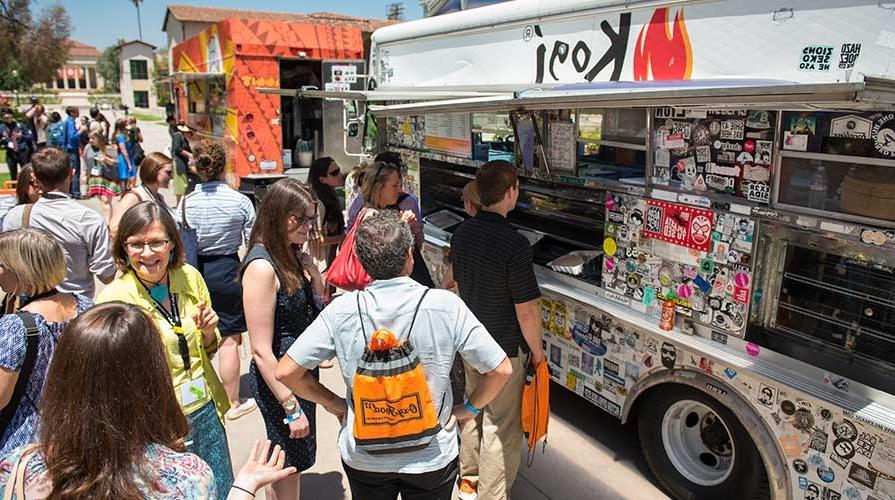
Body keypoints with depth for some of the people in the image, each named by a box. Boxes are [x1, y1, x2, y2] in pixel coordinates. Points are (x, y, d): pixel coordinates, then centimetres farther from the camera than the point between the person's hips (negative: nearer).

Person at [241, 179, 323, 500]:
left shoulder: (292, 255, 2)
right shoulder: (262, 266, -23)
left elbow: (317, 304, 12)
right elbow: (261, 350, -24)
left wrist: (309, 268, -5)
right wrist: (291, 407, -21)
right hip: (279, 378, -8)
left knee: (294, 461, 23)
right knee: (290, 463, 10)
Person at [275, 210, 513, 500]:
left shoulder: (342, 310, -17)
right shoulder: (445, 305, -20)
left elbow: (286, 372, -12)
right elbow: (501, 370, -16)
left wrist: (333, 403, 2)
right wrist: (470, 408, 0)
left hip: (363, 458, 2)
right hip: (432, 458, -1)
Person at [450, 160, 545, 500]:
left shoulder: (461, 233, -3)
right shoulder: (514, 245, -26)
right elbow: (526, 310, -22)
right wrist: (537, 350, -7)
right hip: (505, 349, -7)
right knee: (501, 428, 8)